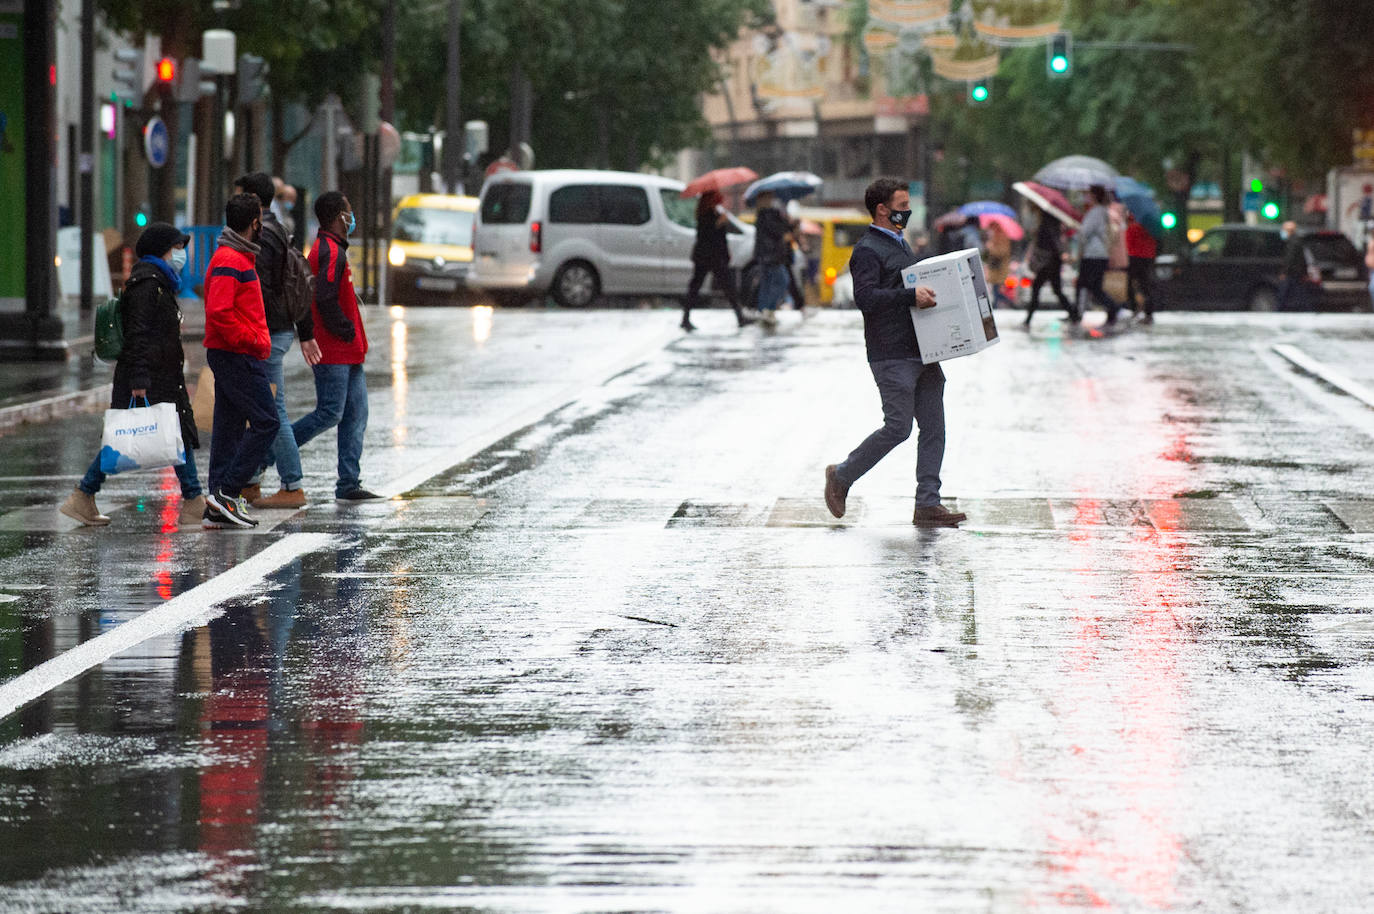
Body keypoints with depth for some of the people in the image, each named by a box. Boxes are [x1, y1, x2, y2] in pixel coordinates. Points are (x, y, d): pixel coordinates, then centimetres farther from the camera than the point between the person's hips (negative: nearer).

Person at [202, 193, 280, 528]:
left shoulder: (239, 257, 18)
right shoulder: (230, 262, -15)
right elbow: (219, 312, -24)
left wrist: (257, 341, 17)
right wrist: (251, 341, -18)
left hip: (232, 357, 11)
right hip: (238, 358, -11)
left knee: (229, 427, 8)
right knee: (265, 422, -10)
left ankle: (218, 509, 8)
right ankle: (226, 491, -11)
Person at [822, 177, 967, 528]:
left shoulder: (900, 245, 22)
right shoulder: (868, 251, -9)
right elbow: (865, 296, -23)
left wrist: (932, 295, 16)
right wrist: (911, 296, -30)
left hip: (921, 353, 9)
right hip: (892, 356, -9)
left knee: (933, 427, 2)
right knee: (898, 427, -9)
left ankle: (928, 505, 2)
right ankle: (841, 476, 10)